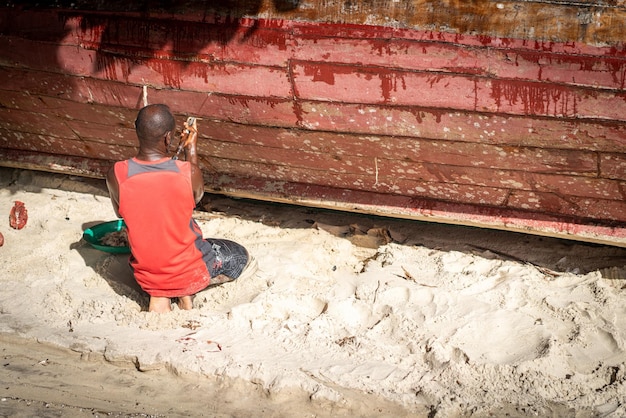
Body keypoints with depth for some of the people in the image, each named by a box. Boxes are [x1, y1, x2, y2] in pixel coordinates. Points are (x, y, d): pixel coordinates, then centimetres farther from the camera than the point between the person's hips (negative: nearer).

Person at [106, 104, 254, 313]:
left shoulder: (116, 175, -19)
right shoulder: (187, 173, -23)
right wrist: (191, 148, 11)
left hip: (145, 277, 2)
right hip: (188, 271, -2)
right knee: (242, 257, 26)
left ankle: (158, 294, 9)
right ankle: (187, 292, 5)